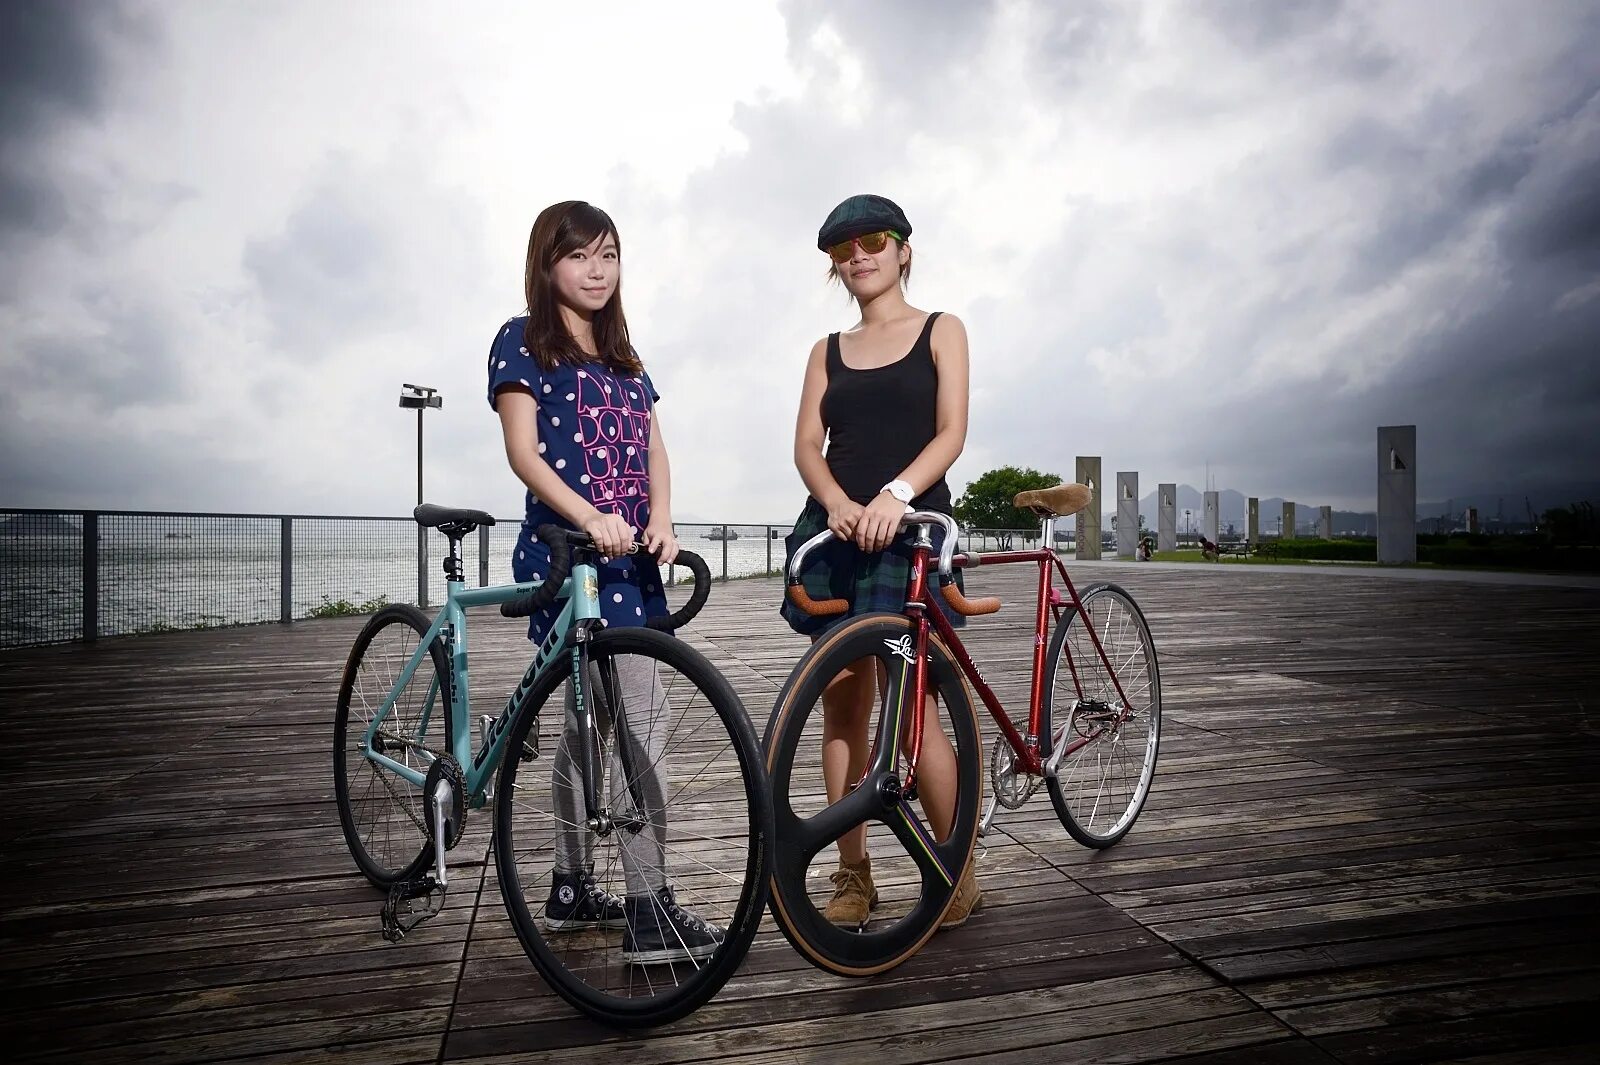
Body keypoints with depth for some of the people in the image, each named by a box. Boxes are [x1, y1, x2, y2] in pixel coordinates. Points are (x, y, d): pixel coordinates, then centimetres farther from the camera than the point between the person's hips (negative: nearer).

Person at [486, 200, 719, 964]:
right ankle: (651, 915, -6)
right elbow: (523, 451, -11)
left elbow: (652, 447, 10)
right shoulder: (523, 341, 1)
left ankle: (571, 890, 26)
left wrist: (660, 520, -9)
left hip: (628, 559, 7)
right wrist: (590, 517, -26)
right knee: (642, 718, -14)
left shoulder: (622, 355, 21)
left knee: (591, 720, 13)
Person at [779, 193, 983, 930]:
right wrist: (838, 503, -17)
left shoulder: (940, 331, 9)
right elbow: (807, 445, 5)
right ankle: (853, 874, 14)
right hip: (836, 530, 4)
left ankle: (959, 872, 9)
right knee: (842, 706, 3)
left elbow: (951, 432, -5)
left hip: (911, 527, -3)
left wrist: (896, 494, -23)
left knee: (910, 705, -9)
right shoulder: (827, 352, 17)